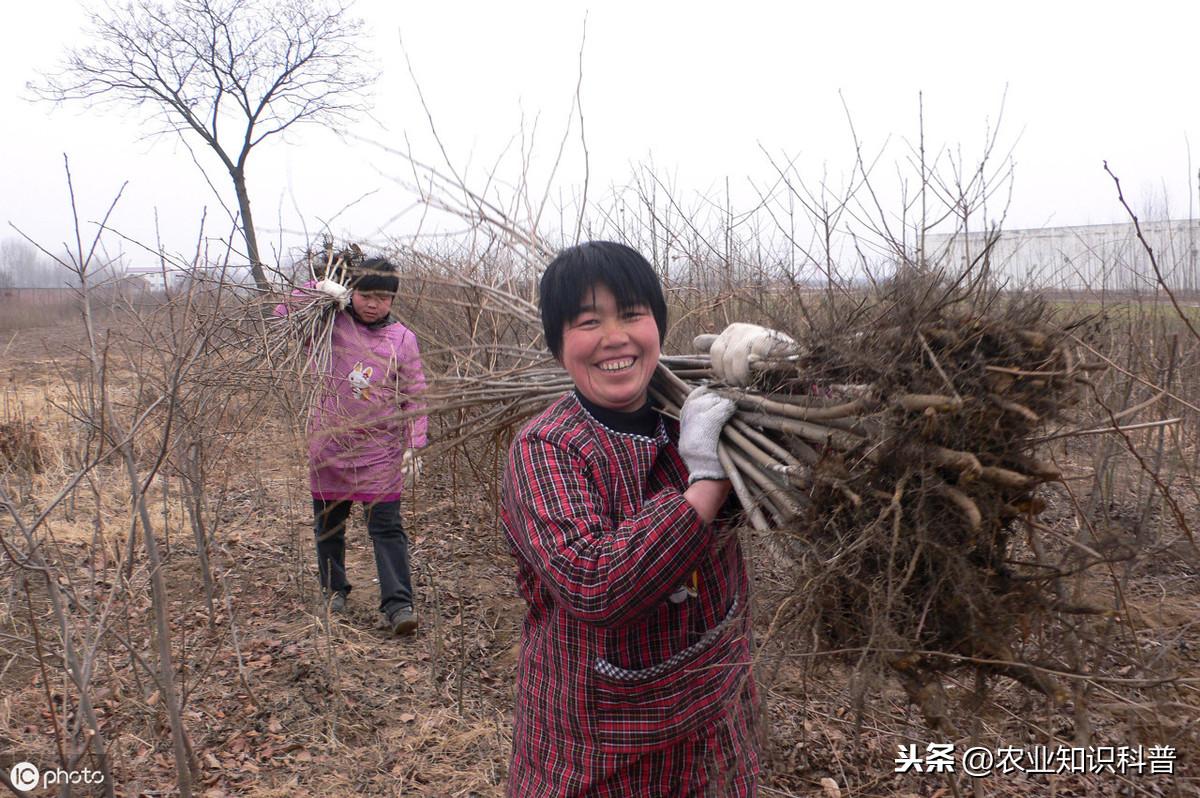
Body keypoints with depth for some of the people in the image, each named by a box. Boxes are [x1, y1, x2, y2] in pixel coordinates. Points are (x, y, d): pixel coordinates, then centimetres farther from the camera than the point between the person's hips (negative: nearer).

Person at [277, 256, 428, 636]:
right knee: (328, 523, 16)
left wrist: (413, 445, -6)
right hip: (329, 444, 2)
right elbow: (283, 312, 2)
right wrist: (318, 289, -11)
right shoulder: (330, 324, -1)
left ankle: (398, 603, -2)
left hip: (380, 450, -2)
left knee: (387, 527, -4)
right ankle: (334, 588, 35)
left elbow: (414, 397, 0)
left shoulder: (402, 338, -2)